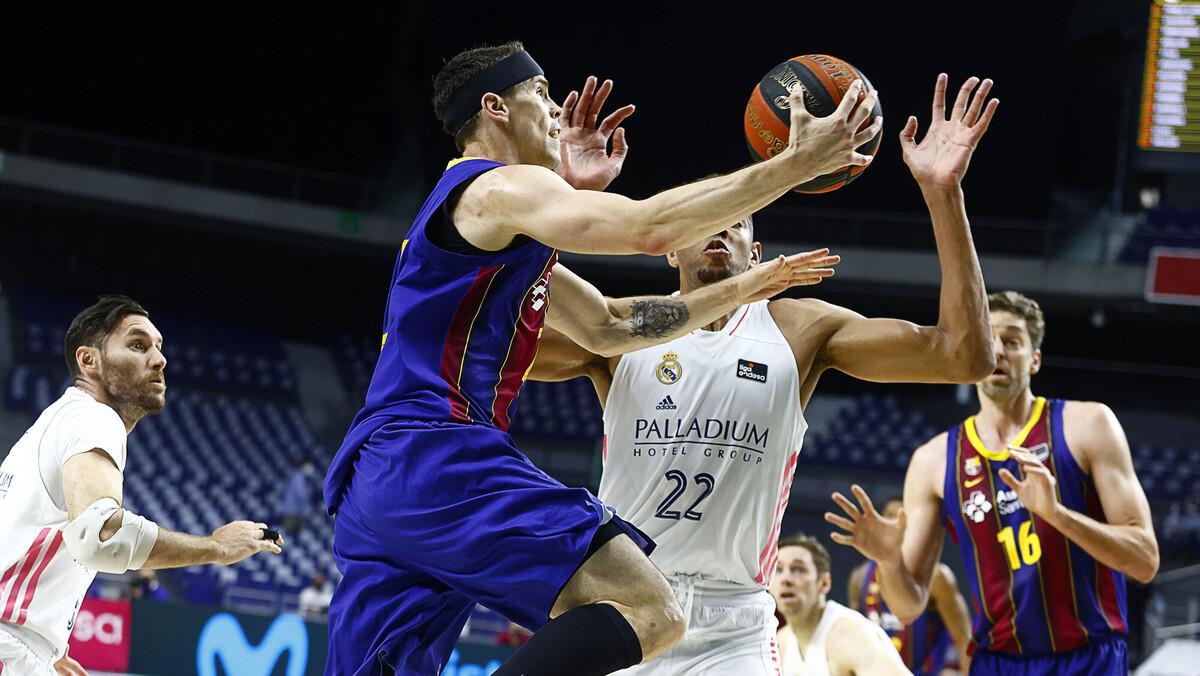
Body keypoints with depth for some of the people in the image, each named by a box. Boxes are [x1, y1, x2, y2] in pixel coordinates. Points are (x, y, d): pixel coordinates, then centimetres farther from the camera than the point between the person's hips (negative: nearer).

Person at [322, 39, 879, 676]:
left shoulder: (502, 232, 29)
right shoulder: (500, 188, -3)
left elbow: (608, 327, 35)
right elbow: (651, 228, -16)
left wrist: (743, 288, 34)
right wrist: (795, 164, -12)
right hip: (440, 461, -10)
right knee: (649, 610, -18)